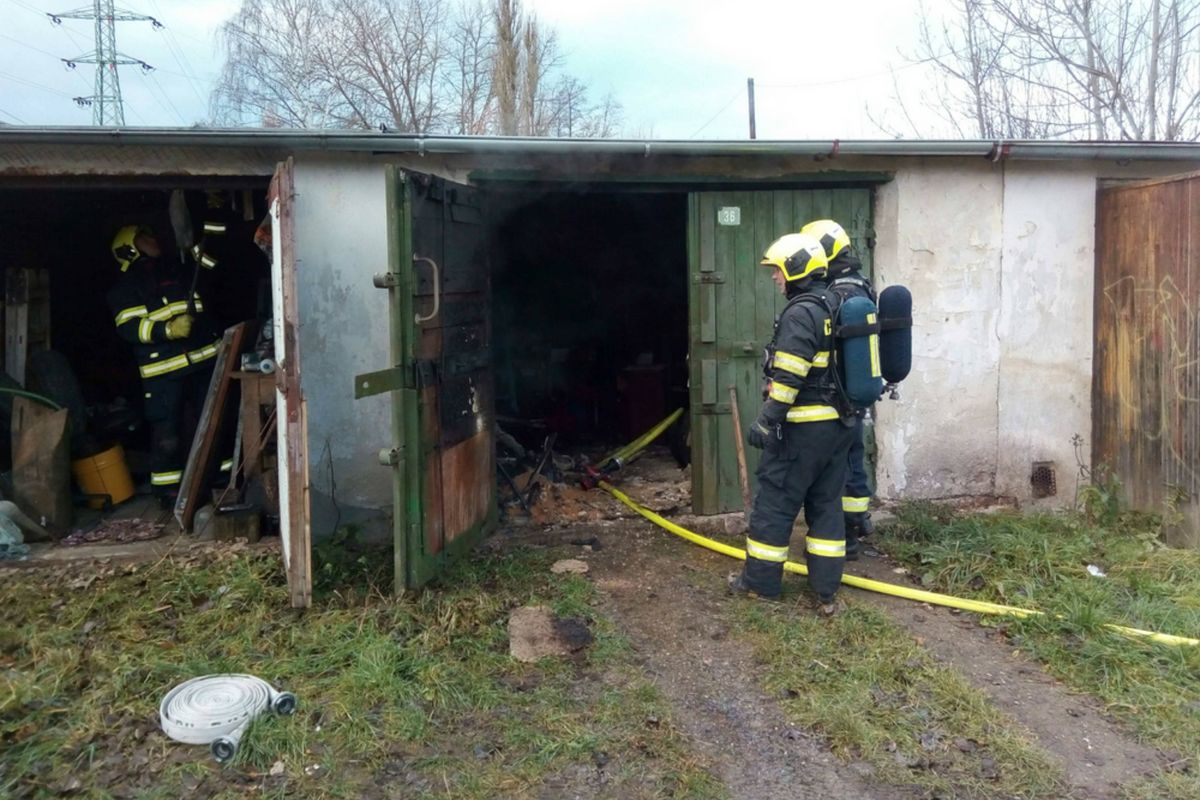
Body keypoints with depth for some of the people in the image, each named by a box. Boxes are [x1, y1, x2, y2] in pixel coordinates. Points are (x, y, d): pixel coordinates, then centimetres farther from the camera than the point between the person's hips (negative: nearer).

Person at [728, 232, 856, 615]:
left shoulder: (800, 313, -16)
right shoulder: (834, 306, 13)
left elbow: (788, 378, -22)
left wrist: (765, 420, -19)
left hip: (803, 427, -9)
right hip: (837, 424, 9)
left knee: (775, 501, 3)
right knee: (826, 504, 11)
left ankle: (761, 580, 14)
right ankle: (826, 591, 14)